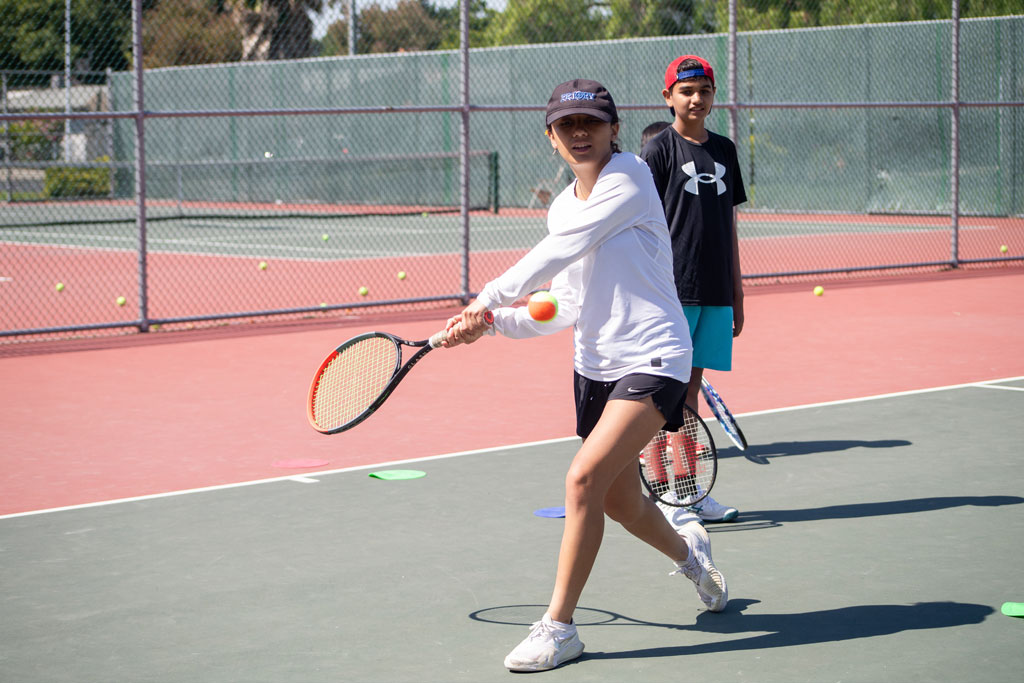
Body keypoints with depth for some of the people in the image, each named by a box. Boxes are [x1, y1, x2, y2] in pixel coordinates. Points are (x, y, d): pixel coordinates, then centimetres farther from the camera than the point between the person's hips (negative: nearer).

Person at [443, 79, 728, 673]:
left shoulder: (630, 176, -11)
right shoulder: (563, 207, 11)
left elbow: (557, 252, -16)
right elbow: (569, 310, 11)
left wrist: (487, 299, -11)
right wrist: (490, 323, -1)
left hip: (653, 361, -8)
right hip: (594, 366, 8)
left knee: (584, 479, -20)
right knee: (622, 504, 15)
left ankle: (559, 626, -9)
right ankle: (689, 551, 48)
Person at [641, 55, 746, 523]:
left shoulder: (724, 150, 14)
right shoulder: (659, 150, -3)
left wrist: (737, 292, 16)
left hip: (714, 292, 5)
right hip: (672, 291, -5)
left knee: (690, 389, 10)